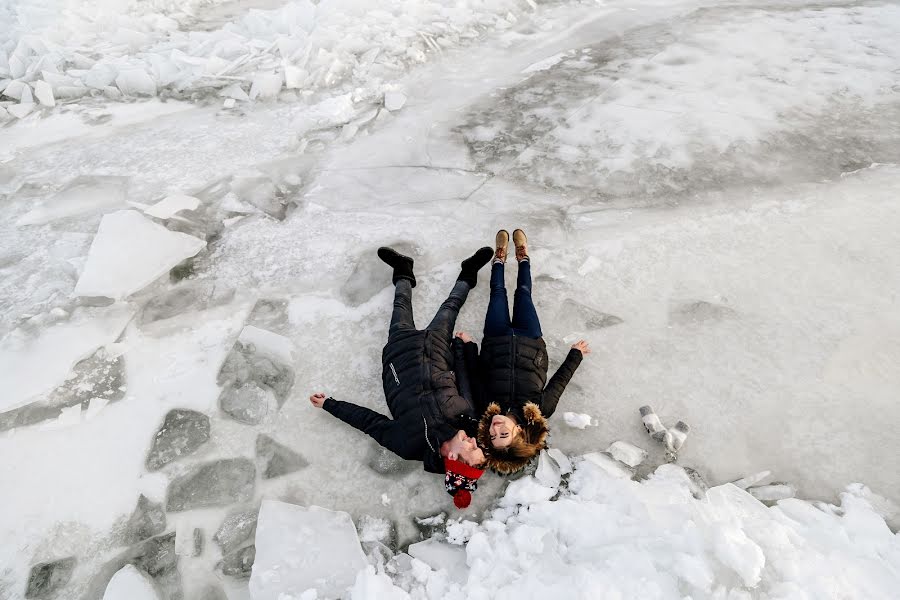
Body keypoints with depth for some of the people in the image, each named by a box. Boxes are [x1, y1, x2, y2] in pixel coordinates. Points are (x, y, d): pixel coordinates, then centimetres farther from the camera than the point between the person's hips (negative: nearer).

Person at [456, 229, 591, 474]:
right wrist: (576, 353, -5)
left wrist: (468, 344, -10)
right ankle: (523, 258, 50)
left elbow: (475, 375, -20)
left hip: (496, 341, 0)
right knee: (523, 292, 17)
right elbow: (560, 379, -19)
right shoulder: (541, 410, -35)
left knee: (498, 292, 17)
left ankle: (500, 259, 50)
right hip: (530, 342, 0)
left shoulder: (484, 407, -35)